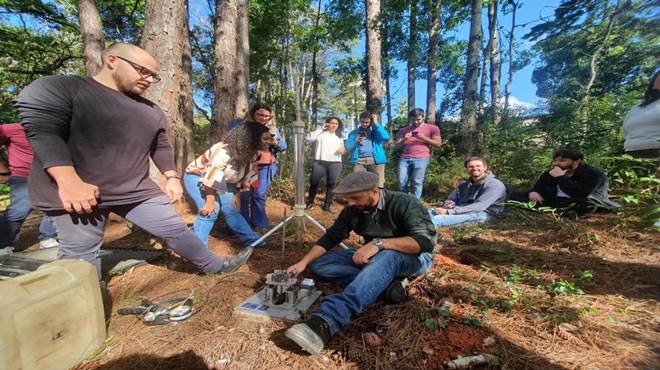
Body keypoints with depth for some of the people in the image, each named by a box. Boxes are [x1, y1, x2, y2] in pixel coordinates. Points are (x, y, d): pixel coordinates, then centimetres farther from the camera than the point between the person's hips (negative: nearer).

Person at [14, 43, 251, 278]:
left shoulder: (152, 111, 13)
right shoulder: (57, 88, -5)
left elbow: (161, 147, 18)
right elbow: (43, 132, -16)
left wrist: (172, 178, 11)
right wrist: (69, 182, -26)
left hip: (137, 190, 5)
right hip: (77, 195, -4)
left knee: (176, 229, 7)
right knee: (80, 255, 3)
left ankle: (215, 265, 21)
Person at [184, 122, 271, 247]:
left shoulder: (251, 153, -8)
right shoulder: (226, 151, -36)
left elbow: (247, 174, 1)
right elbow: (211, 177, -34)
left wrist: (238, 195, -1)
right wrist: (210, 201, -26)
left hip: (219, 181, 7)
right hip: (197, 177, -7)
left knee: (231, 209, 7)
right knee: (210, 211, -20)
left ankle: (252, 240, 15)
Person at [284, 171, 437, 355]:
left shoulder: (403, 203, -21)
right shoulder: (352, 210, -7)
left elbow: (426, 241, -30)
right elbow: (330, 237, -2)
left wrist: (379, 243, -38)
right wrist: (303, 262, -13)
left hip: (412, 257, -5)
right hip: (373, 257, 6)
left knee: (386, 258, -42)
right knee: (319, 264, -11)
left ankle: (324, 323, -56)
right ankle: (386, 285, -23)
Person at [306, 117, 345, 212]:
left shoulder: (339, 136, 19)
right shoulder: (321, 133, 5)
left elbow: (342, 148, 25)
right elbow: (309, 137, -8)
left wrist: (343, 149, 0)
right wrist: (320, 129, -5)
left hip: (335, 163, 3)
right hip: (320, 162, -2)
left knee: (331, 184, -1)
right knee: (314, 182, 1)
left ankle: (327, 204, 9)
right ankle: (310, 202, 20)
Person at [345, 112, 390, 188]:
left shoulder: (376, 130, 18)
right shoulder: (354, 132, 20)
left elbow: (386, 137, -2)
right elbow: (348, 146, 11)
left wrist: (376, 124, 4)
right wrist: (356, 141, -9)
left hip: (376, 160, 0)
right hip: (359, 160, 1)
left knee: (378, 185, -9)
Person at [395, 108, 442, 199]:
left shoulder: (432, 128, 11)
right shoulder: (404, 130, 19)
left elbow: (438, 143, 6)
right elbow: (396, 145, 15)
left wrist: (424, 138, -7)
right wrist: (404, 139, -5)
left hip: (421, 158, -3)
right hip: (404, 158, 3)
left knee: (417, 182, -7)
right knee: (402, 182, -3)